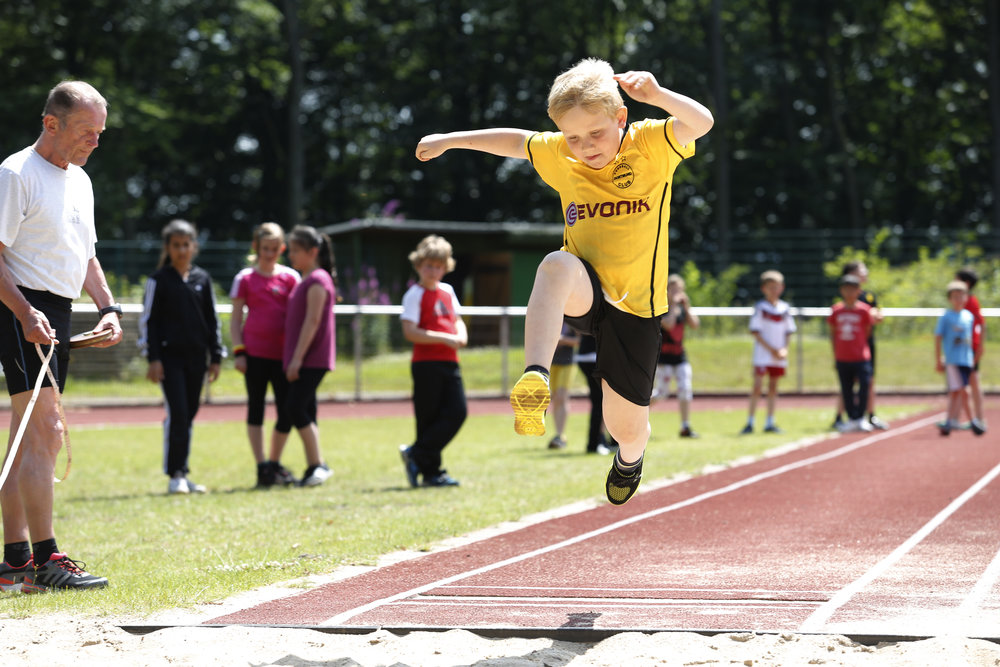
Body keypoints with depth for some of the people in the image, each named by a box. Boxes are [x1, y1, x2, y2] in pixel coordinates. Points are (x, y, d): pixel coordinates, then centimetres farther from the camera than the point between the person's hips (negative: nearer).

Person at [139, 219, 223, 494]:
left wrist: (215, 357, 9)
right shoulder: (159, 279, -1)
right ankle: (175, 475, -6)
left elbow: (213, 320, 14)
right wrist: (152, 358, -8)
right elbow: (148, 320, -1)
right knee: (177, 413, -12)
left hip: (196, 357, 4)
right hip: (170, 355, -4)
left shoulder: (202, 279, 10)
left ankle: (183, 474, 14)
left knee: (189, 415, 7)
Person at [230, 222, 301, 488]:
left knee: (287, 411, 2)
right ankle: (262, 468, 3)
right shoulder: (245, 278, 3)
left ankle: (275, 464, 18)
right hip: (256, 353, -2)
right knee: (256, 408, 0)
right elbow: (236, 318, 4)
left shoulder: (291, 277, 8)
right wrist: (238, 351, -6)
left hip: (283, 354, 2)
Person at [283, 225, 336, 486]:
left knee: (296, 407, -15)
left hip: (312, 357, -10)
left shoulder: (317, 280, -11)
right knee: (305, 411, 7)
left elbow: (312, 321, -18)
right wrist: (292, 358, 16)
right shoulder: (304, 281, 18)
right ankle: (313, 469, 9)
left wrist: (297, 357, -21)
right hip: (303, 359, 10)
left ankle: (318, 464, -10)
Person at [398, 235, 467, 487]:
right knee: (429, 418, -4)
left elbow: (457, 320, 28)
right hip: (426, 364, -7)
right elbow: (410, 332, -15)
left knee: (458, 411, -4)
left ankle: (417, 454, 4)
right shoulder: (415, 294, -6)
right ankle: (430, 471, 5)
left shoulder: (447, 291, 15)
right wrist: (445, 338, -19)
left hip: (449, 362, 7)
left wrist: (461, 334, 4)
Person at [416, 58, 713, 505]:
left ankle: (629, 457, 44)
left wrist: (658, 95, -43)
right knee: (558, 263, -37)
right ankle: (535, 377, -47)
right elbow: (513, 140, 19)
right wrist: (450, 140, 25)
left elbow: (701, 122, -25)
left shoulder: (651, 145, -9)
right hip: (582, 294, 2)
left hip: (635, 306, -2)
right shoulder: (560, 156, 3)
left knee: (626, 426, 4)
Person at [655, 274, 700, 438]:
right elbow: (668, 324, -24)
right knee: (662, 391, -5)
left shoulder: (682, 308, 10)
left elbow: (695, 324, 0)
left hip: (680, 355, 6)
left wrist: (686, 307, -6)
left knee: (685, 390, -3)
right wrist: (674, 306, -19)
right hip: (664, 356, -6)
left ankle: (685, 427, 1)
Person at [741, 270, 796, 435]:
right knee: (757, 387, -7)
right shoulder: (760, 307, -5)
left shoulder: (785, 308, 8)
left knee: (773, 387, 8)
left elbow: (788, 332, 13)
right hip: (762, 354, -4)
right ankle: (750, 423, -3)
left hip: (779, 355, 4)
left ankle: (770, 423, 14)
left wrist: (784, 349, -4)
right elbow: (755, 332, -8)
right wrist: (771, 349, -13)